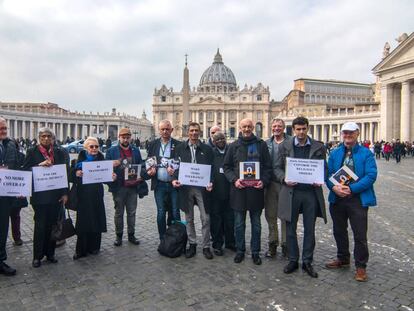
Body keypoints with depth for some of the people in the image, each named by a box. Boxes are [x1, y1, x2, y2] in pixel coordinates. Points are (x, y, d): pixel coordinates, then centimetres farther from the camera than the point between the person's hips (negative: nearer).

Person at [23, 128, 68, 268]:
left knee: (52, 225, 10)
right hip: (40, 195, -2)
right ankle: (37, 256, 17)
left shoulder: (59, 152, 6)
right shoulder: (32, 152, -1)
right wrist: (40, 165, -23)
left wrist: (65, 193, 1)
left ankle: (50, 253, 24)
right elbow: (25, 170, -7)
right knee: (40, 226, 4)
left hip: (56, 195, 3)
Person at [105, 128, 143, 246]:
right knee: (119, 213, 9)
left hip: (133, 187, 2)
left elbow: (141, 166, 8)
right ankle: (119, 235, 21)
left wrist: (140, 176, -10)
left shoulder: (136, 151, 9)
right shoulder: (111, 151, 1)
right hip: (118, 187, -2)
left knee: (132, 212, 11)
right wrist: (112, 165, -21)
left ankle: (131, 235, 22)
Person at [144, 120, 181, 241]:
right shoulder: (153, 144, 8)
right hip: (159, 184, 2)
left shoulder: (178, 145, 0)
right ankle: (162, 240, 19)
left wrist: (175, 170, -18)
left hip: (174, 184, -2)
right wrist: (149, 171, -7)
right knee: (161, 214, 7)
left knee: (175, 213, 5)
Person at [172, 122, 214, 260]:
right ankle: (192, 244, 24)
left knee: (205, 218, 2)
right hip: (185, 187, 1)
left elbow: (211, 168, 2)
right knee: (189, 218, 11)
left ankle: (206, 246, 16)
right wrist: (175, 179, -12)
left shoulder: (207, 149, 4)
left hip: (202, 187, -1)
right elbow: (176, 165, 6)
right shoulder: (180, 148, 7)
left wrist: (210, 182, -13)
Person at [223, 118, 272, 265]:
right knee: (239, 224, 9)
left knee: (256, 224, 11)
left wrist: (264, 181, -12)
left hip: (256, 189, 0)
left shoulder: (261, 145, 3)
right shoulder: (234, 146, 6)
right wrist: (234, 180, -10)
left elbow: (268, 166, 4)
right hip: (238, 189, 1)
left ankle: (255, 252, 25)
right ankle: (240, 250, 25)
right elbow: (226, 166, 7)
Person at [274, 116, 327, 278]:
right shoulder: (285, 146, 4)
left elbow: (324, 168, 8)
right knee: (291, 228, 9)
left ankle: (307, 261, 24)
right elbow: (277, 168, 4)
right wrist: (284, 179, -15)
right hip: (291, 192, 0)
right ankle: (293, 260, 24)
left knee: (309, 229, 9)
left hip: (311, 192, 0)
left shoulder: (318, 147, 4)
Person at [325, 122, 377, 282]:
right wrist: (334, 187, -16)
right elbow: (328, 173, 3)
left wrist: (351, 189, -19)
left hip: (358, 199, -4)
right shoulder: (334, 153, 6)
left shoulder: (366, 154, -4)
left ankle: (361, 266, 22)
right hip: (337, 198, 4)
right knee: (339, 231, 17)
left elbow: (371, 176, -12)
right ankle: (343, 259, 38)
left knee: (360, 235, 3)